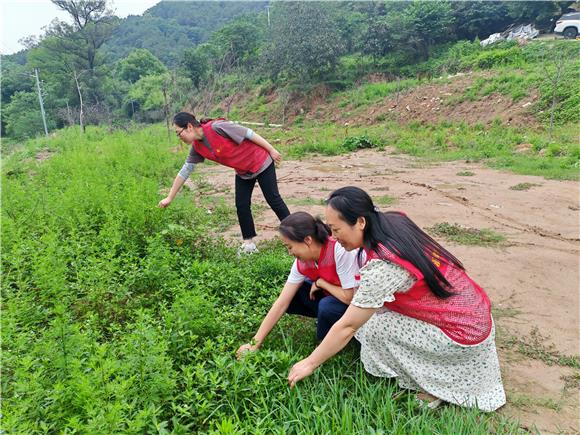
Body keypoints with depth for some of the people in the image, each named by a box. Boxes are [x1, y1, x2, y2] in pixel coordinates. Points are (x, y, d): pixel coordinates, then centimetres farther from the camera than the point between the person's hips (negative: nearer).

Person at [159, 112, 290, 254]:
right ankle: (249, 243, 15)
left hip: (261, 162, -6)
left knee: (273, 199, 1)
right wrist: (170, 198, 5)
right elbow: (185, 171, 2)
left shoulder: (217, 127, -29)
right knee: (241, 206, 2)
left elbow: (249, 134, -23)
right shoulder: (197, 147, -6)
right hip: (243, 172, 7)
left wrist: (271, 150, -15)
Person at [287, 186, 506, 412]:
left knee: (375, 327, -9)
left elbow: (347, 326, -20)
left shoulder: (382, 266, -29)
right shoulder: (395, 222, -7)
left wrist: (309, 363, -9)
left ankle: (432, 388, 7)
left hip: (464, 332, -8)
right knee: (376, 305, 7)